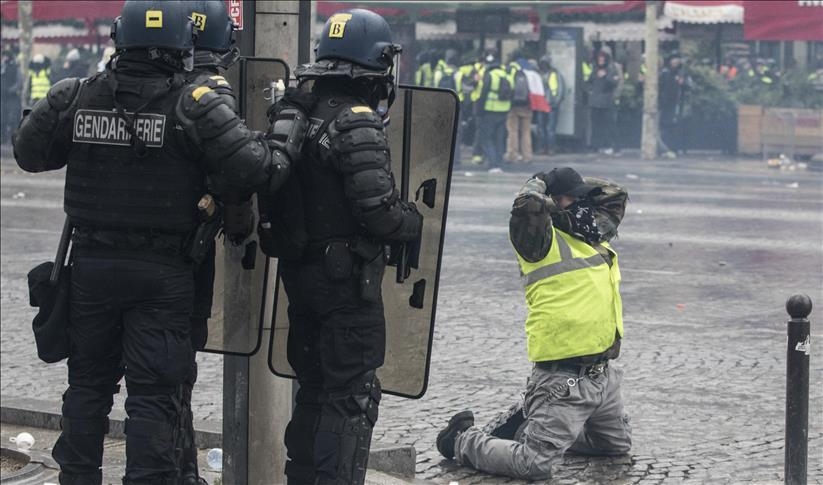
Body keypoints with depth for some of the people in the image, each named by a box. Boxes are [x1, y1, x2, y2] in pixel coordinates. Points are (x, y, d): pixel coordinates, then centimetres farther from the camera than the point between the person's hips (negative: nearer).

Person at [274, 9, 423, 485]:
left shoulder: (296, 113, 8)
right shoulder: (359, 125, -18)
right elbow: (377, 209, -22)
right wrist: (417, 220, -5)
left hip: (301, 271, 8)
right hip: (349, 280, -8)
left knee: (315, 386, 18)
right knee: (353, 394, -2)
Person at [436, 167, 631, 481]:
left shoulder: (594, 240, 15)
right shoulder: (543, 242, -10)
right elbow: (526, 208, -29)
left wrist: (583, 187, 15)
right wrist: (540, 184, -8)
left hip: (603, 374, 9)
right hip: (564, 380, -9)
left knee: (618, 445, 26)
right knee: (533, 464, -13)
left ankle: (534, 429, 36)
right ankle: (463, 440, 11)